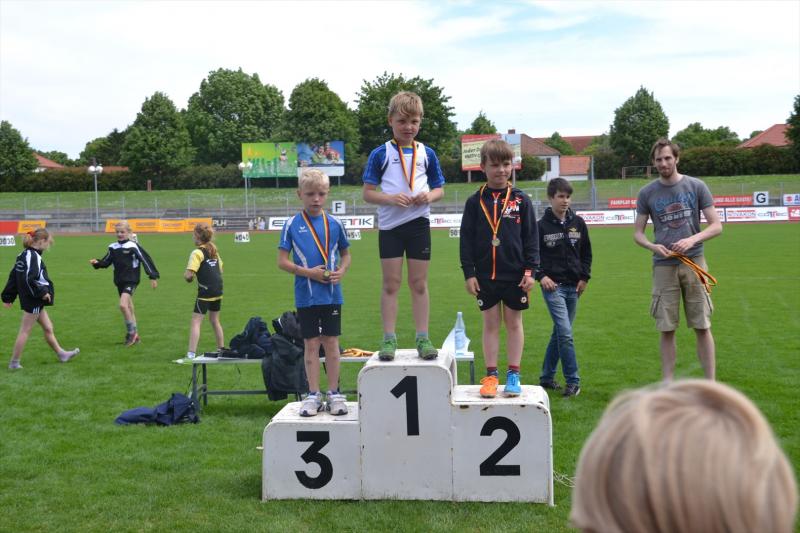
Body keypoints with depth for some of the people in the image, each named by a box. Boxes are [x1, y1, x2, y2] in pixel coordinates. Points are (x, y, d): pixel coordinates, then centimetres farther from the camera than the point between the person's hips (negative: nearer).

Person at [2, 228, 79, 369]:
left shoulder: (23, 255, 11)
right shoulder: (33, 256, -19)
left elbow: (13, 276, 14)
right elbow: (29, 279, -28)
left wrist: (8, 296, 17)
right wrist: (42, 292, -17)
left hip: (35, 301, 10)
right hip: (32, 301, -10)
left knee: (48, 328, 18)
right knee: (25, 331, -1)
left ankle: (61, 354, 28)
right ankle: (14, 363, 7)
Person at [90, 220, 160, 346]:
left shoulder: (133, 246, -8)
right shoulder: (113, 247, 7)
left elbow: (145, 260, -7)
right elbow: (106, 262, 13)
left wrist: (153, 277, -7)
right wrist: (97, 263, -8)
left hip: (131, 280, -6)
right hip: (119, 281, 6)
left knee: (123, 305, -21)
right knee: (128, 308, 13)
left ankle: (131, 332, -7)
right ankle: (134, 335, 23)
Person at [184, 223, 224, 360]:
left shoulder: (198, 252, -13)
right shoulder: (214, 249, 11)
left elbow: (189, 274, -20)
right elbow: (220, 268, 19)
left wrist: (187, 277, 0)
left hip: (205, 292, -8)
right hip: (218, 291, 8)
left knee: (196, 321, -4)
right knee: (215, 320, 21)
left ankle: (191, 354, -9)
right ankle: (222, 349, 29)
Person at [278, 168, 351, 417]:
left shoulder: (334, 223, 2)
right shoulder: (292, 225, -2)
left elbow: (346, 254, 13)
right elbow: (282, 261, -2)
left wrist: (341, 271, -8)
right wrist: (308, 272, -14)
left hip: (332, 294, 1)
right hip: (306, 296, -1)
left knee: (332, 342, 7)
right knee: (311, 344, 6)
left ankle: (334, 393, 16)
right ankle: (313, 395, 15)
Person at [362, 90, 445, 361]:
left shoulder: (427, 154, 6)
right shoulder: (380, 154, -1)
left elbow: (439, 188, 13)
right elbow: (367, 192, -1)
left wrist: (429, 196, -9)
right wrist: (390, 199, -19)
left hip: (419, 224, 2)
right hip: (390, 225, -2)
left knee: (419, 283, 7)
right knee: (391, 283, 3)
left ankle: (422, 338, 13)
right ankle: (389, 338, 9)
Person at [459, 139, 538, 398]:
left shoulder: (520, 200, 0)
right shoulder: (475, 202, 1)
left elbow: (531, 237, 2)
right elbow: (466, 239, 2)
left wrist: (530, 270, -5)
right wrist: (469, 273, -3)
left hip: (515, 274, 0)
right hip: (485, 275, 0)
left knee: (514, 323, 8)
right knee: (490, 324, 7)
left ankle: (513, 375, 16)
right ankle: (491, 375, 14)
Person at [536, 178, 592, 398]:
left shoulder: (578, 223, 6)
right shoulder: (541, 226, -5)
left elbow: (586, 252, 15)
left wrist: (584, 277, 6)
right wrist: (541, 275, -10)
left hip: (573, 287, 5)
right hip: (553, 286, -5)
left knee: (560, 333, 10)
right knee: (565, 332, -13)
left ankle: (546, 377, 23)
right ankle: (573, 381, -5)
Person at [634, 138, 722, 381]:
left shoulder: (696, 187, 2)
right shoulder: (647, 193, 5)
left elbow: (716, 225, 2)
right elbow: (637, 232, 8)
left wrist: (693, 239, -17)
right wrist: (652, 246, -13)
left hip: (694, 262, -1)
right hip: (663, 266, 1)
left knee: (703, 327, 0)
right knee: (667, 329, 3)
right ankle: (667, 384, 12)